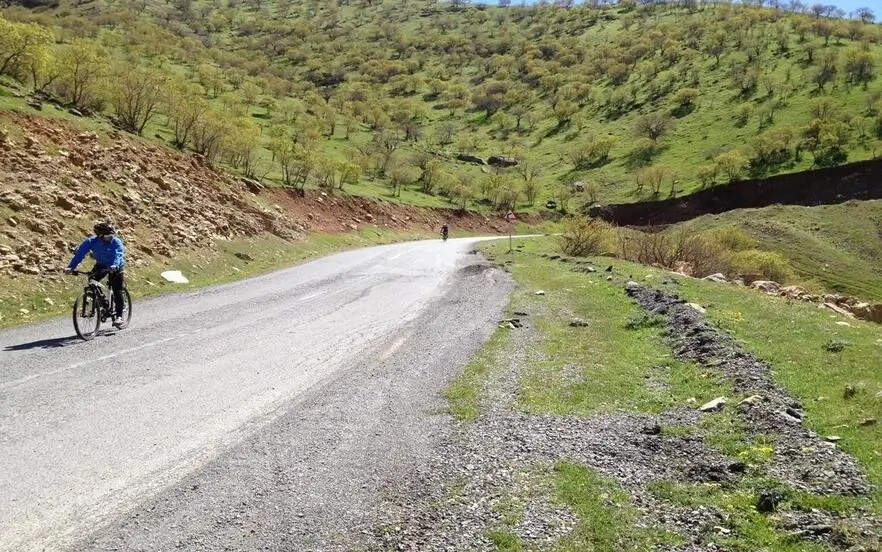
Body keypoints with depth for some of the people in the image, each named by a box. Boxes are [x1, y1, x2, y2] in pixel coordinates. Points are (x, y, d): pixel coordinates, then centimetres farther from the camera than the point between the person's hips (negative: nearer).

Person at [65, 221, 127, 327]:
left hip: (115, 267, -3)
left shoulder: (116, 242, -26)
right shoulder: (91, 241, -20)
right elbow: (80, 253, -28)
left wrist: (114, 266, -62)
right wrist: (71, 267, -41)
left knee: (117, 292, -10)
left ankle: (119, 316, -1)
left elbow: (118, 255, -41)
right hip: (101, 265, 3)